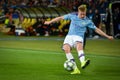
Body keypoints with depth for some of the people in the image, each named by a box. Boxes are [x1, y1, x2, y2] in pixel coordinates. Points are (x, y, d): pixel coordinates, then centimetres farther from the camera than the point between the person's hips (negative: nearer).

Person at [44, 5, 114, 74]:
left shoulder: (88, 21, 4)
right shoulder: (72, 16, 7)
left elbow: (96, 29, 10)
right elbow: (61, 18, 17)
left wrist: (107, 36, 7)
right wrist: (50, 22, 22)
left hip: (79, 37, -1)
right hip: (70, 36, 1)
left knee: (79, 46, -37)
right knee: (66, 48, -29)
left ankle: (83, 63, -63)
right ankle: (75, 69, -29)